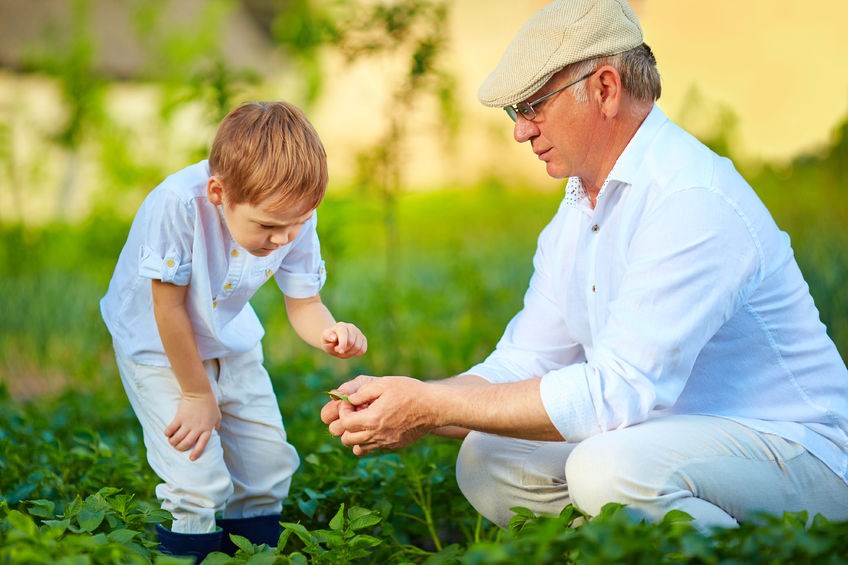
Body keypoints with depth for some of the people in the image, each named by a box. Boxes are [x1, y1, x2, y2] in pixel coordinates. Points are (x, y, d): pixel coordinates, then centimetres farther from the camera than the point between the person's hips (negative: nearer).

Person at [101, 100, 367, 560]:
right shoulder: (179, 205, -38)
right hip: (159, 347, -5)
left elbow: (303, 304, -10)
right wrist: (198, 395, -15)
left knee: (270, 466, 10)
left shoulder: (294, 216, -22)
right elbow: (169, 306, -26)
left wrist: (331, 334, -34)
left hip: (231, 343, 5)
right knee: (200, 483, -14)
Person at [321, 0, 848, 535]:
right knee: (488, 461, -1)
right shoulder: (576, 214, 9)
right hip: (670, 441, 9)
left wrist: (431, 407, -23)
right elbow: (522, 368, 9)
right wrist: (400, 403, -9)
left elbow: (615, 390, -28)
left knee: (608, 467, -33)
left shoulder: (693, 202, -23)